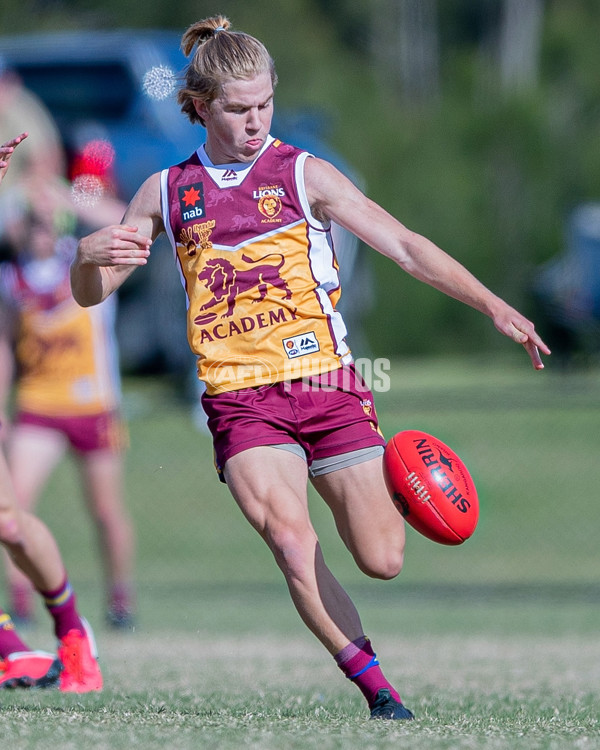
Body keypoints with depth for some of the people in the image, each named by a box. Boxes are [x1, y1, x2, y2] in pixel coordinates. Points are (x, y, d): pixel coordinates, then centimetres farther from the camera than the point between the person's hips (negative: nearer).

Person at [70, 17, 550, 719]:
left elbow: (405, 247, 2)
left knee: (382, 560, -6)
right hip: (240, 398, 0)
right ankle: (375, 686, -13)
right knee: (291, 545, -24)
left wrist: (492, 305, -9)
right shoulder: (166, 191, 10)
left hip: (325, 383, 0)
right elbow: (90, 293, 13)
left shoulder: (303, 174, 4)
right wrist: (88, 255, -11)